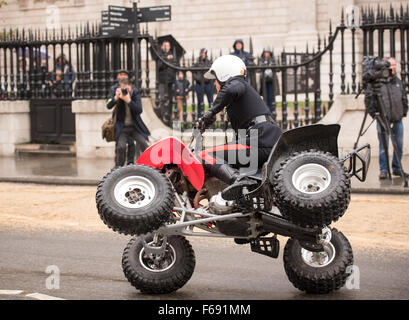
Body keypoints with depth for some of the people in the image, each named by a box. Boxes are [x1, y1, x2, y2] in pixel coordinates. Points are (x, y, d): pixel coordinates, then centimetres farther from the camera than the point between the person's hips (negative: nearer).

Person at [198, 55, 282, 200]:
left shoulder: (237, 83, 3)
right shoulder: (246, 89, 33)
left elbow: (231, 90, -26)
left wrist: (212, 111, -20)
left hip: (261, 142, -10)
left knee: (207, 157, -14)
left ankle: (237, 179, -39)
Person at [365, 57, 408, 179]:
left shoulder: (398, 81, 11)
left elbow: (404, 98, 19)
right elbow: (368, 99, -5)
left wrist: (404, 112, 10)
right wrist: (374, 114, -8)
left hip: (397, 119, 5)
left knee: (399, 145, 8)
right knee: (384, 145, -4)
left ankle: (397, 169, 20)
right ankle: (383, 170, 5)